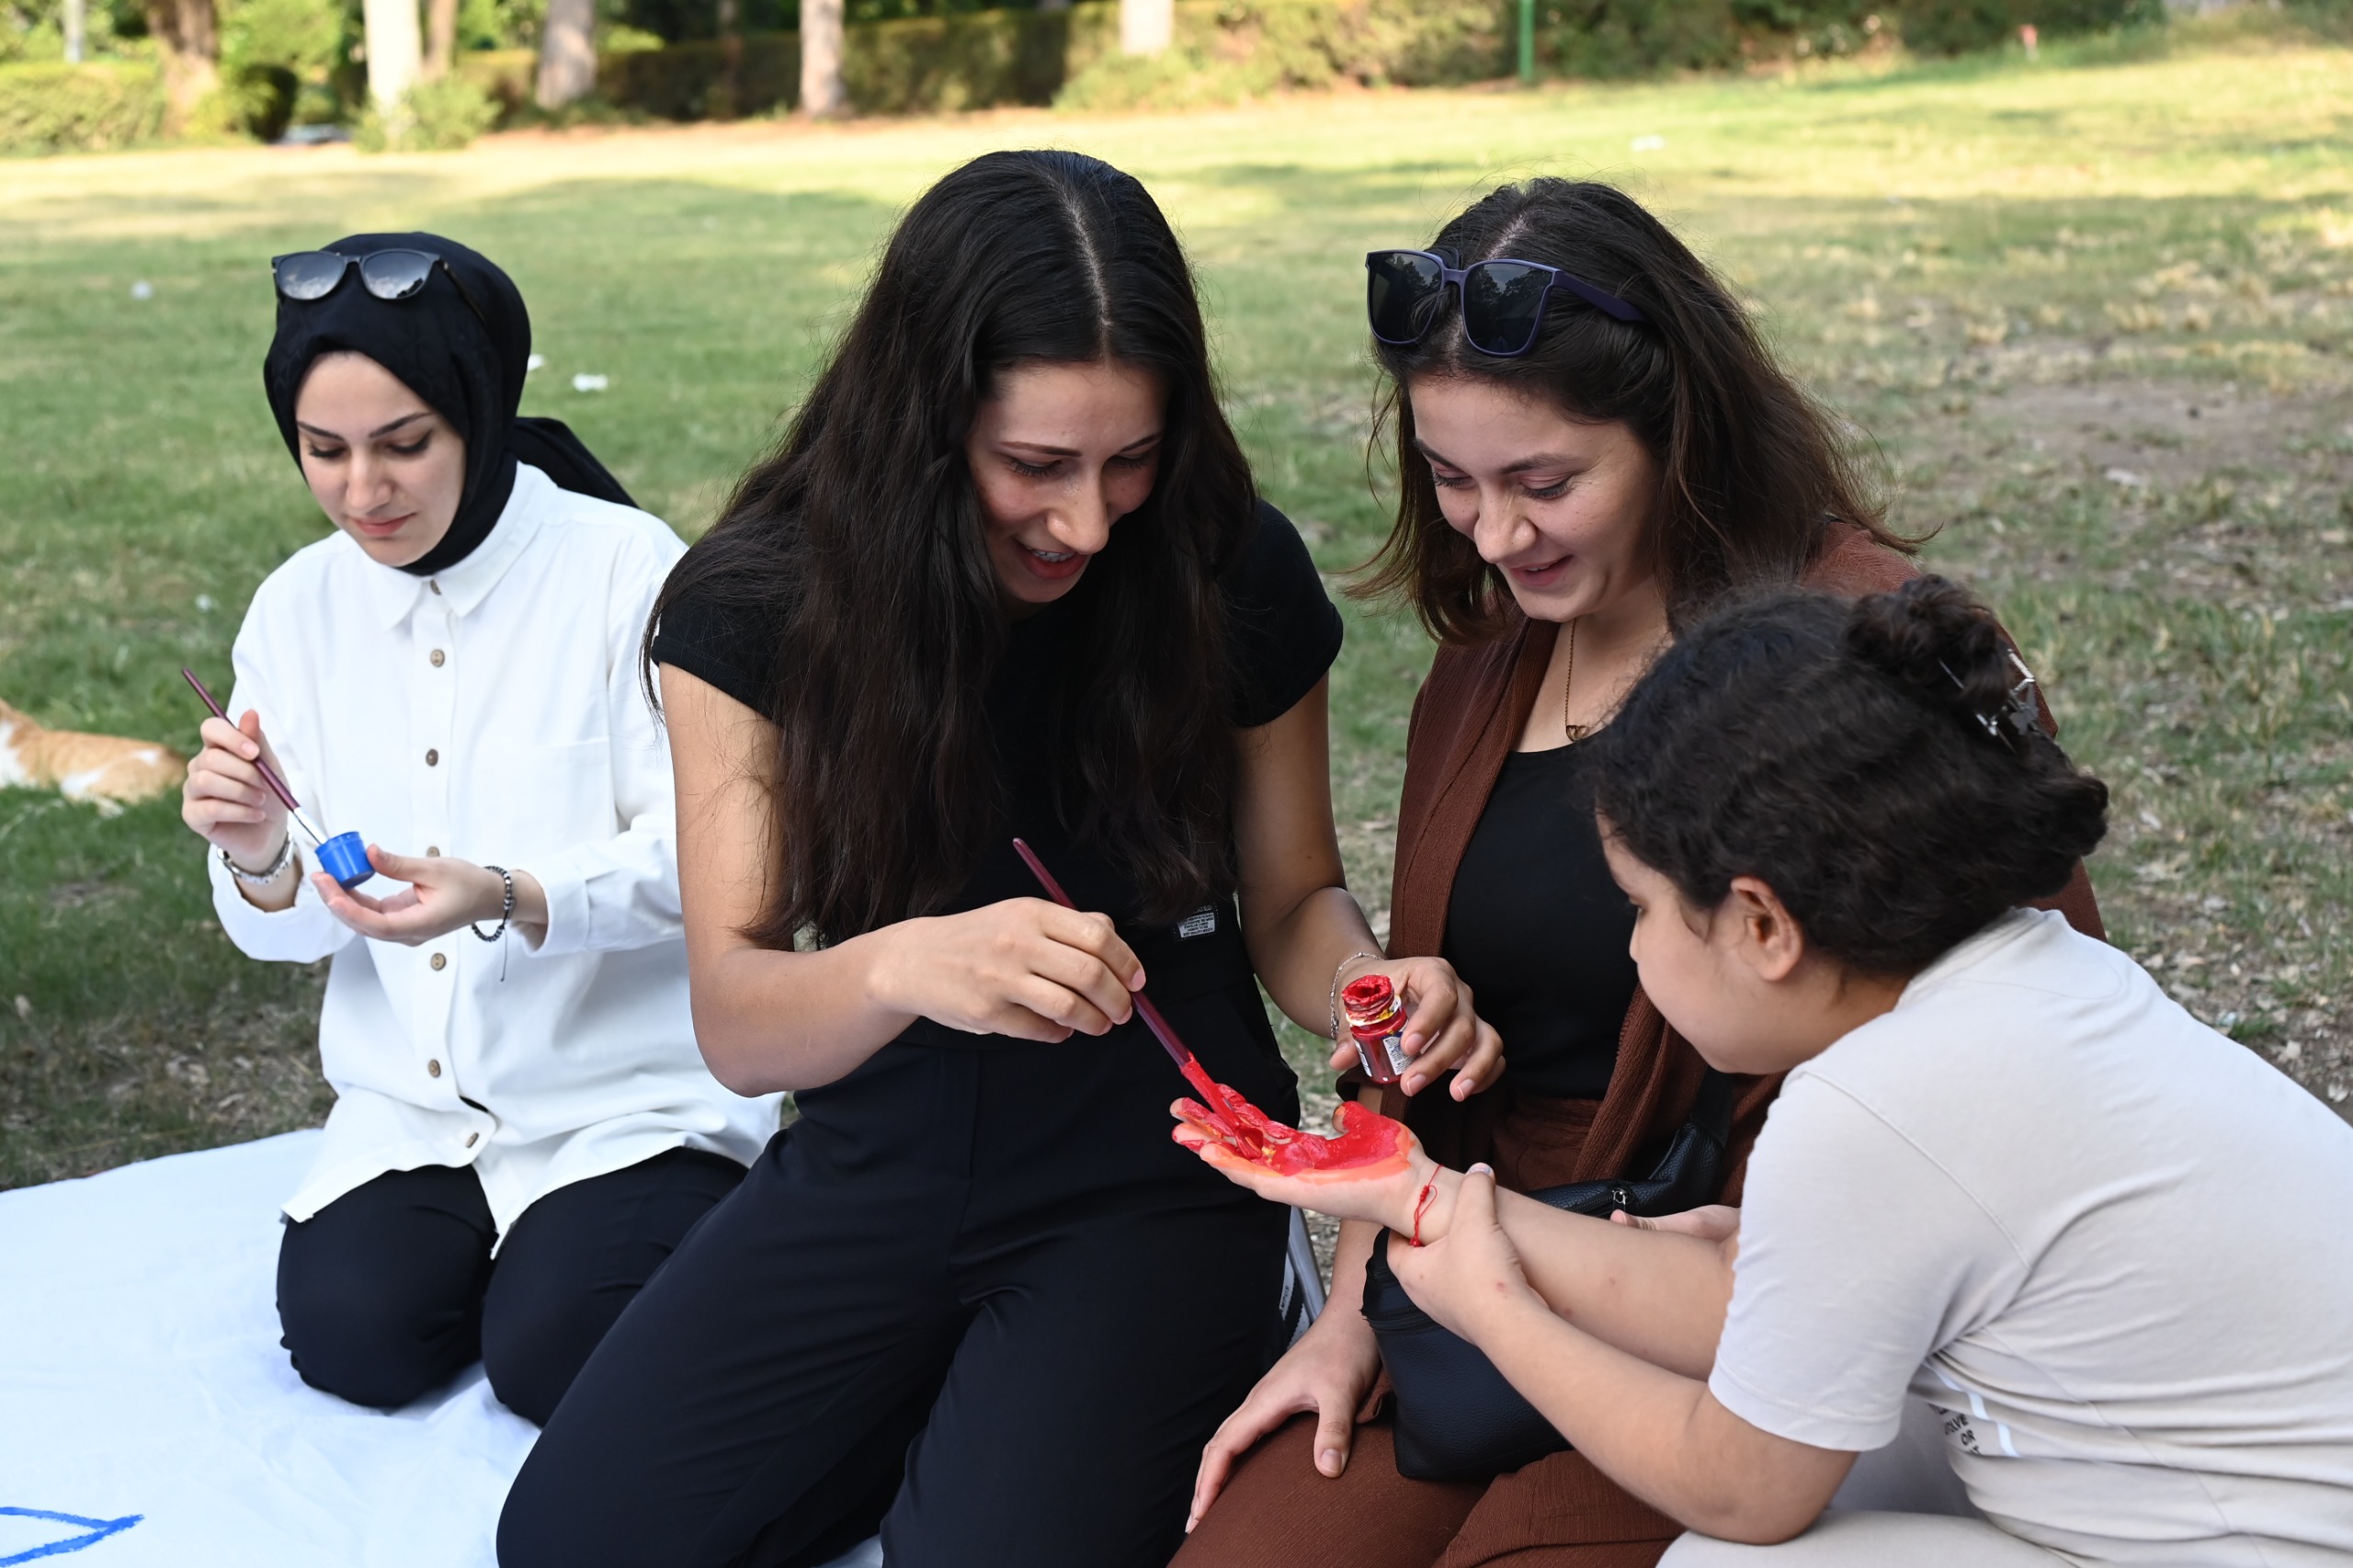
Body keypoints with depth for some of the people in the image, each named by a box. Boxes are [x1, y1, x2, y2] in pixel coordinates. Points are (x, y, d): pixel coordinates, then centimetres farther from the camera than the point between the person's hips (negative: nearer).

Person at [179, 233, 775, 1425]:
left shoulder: (626, 569, -15)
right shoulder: (298, 609, 1)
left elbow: (691, 859, -16)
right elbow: (293, 935, 4)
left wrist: (508, 900, -35)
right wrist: (260, 862, -21)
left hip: (629, 1091, -4)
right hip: (410, 1098, 4)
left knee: (551, 1359, -19)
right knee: (348, 1337, -16)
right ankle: (485, 1236, 17)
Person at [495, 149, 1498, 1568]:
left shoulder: (1234, 576, -12)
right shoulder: (756, 605, -12)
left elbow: (1291, 899, 3)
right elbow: (736, 1026, -14)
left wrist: (1373, 985, -22)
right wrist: (903, 965, -37)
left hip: (1154, 1184, -2)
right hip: (871, 1175, 3)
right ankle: (949, 1398, 10)